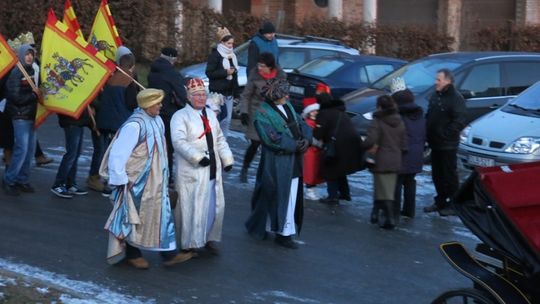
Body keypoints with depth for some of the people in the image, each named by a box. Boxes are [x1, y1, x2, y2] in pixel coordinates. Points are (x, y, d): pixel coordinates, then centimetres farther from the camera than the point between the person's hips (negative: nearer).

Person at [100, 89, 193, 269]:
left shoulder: (156, 120, 2)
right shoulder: (134, 125, -24)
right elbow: (117, 153, -23)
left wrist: (163, 175, 17)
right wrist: (121, 179, -18)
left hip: (155, 182, 8)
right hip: (137, 182, -8)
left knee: (162, 213, 9)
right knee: (135, 218, 7)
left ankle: (169, 253, 15)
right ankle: (132, 254, 24)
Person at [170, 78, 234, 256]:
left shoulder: (210, 114, 17)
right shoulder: (180, 116, -7)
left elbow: (220, 139, 22)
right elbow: (179, 141, -20)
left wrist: (227, 159, 12)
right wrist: (198, 157, -27)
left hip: (212, 171, 7)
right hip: (191, 172, -7)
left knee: (214, 206, 10)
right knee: (191, 208, -4)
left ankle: (209, 238, 26)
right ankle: (189, 243, 7)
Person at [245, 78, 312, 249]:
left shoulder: (287, 106, 8)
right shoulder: (262, 114, -13)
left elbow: (302, 124, 11)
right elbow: (273, 139, -20)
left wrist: (306, 139, -9)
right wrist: (296, 145, -18)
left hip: (293, 162, 7)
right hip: (276, 163, -7)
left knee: (291, 197, 10)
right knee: (275, 195, 2)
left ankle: (285, 233, 19)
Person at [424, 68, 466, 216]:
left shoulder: (456, 98, -13)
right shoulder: (435, 96, 13)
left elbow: (459, 121, -19)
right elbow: (429, 116, 20)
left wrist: (446, 134, -20)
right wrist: (428, 134, 7)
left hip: (448, 145, -8)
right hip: (435, 143, 8)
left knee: (449, 175, -1)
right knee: (437, 175, 15)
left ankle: (453, 204, 7)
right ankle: (440, 202, 26)